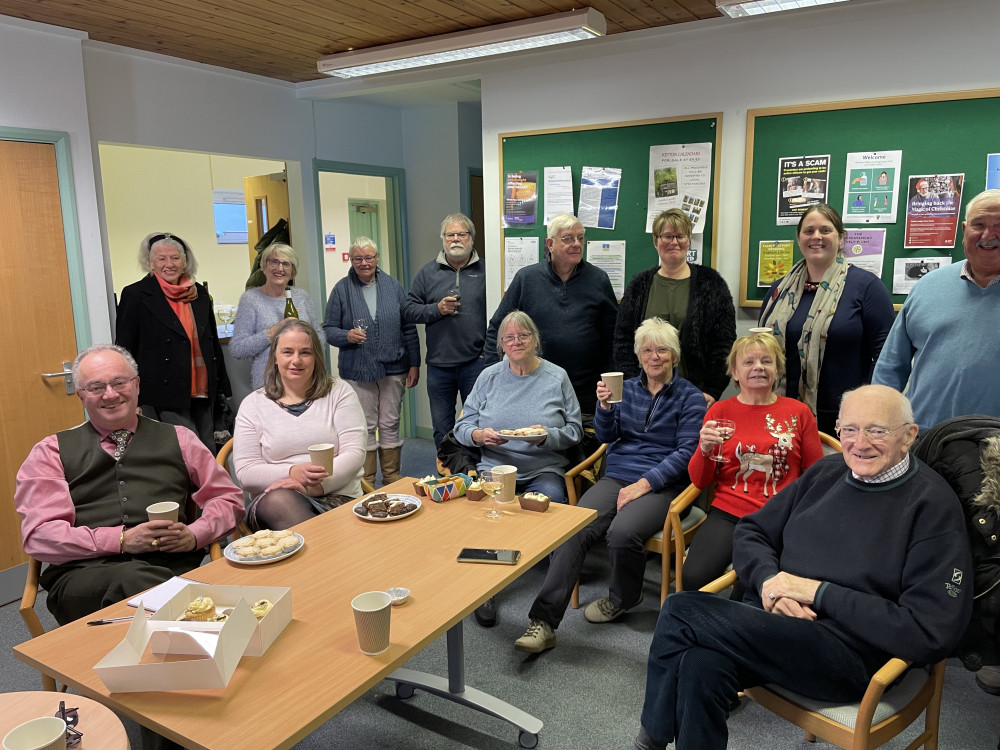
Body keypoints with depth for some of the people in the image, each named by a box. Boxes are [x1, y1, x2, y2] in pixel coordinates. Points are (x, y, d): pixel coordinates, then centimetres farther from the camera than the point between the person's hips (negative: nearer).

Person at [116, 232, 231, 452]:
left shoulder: (199, 294, 12)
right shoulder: (135, 295, -2)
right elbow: (125, 349, -2)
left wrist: (222, 385, 17)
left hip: (203, 393, 5)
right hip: (166, 396, -5)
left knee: (209, 453, 9)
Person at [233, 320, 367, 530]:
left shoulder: (340, 392, 10)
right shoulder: (253, 404, 11)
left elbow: (354, 453, 0)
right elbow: (245, 471, 3)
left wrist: (316, 485, -18)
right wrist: (293, 472, -17)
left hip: (338, 497, -1)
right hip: (272, 504, 2)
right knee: (279, 500, -35)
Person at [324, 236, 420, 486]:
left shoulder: (392, 286, 5)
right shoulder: (342, 289, 0)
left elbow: (409, 328, 7)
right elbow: (329, 329, 2)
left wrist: (414, 364, 4)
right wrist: (347, 336, -19)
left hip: (394, 369, 2)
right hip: (358, 371, -1)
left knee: (390, 426, 9)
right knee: (365, 428, 5)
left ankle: (392, 479, 22)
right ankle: (366, 482, 17)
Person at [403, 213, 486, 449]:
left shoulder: (485, 270, 2)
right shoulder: (428, 272, 8)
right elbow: (409, 311, 5)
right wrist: (437, 309, -10)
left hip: (476, 362, -2)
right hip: (439, 365, 2)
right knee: (442, 429, 12)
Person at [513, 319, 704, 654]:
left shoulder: (689, 397, 6)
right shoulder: (626, 388, 17)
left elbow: (686, 451, -3)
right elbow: (606, 436, 10)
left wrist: (645, 483, -13)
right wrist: (605, 406, -11)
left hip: (661, 484, -3)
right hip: (617, 476, 3)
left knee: (623, 532, -33)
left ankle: (623, 598, 1)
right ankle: (543, 621, -25)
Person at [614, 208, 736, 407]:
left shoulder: (711, 283, 4)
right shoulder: (640, 285, 9)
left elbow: (724, 342, 1)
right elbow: (623, 339, 6)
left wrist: (713, 390, -6)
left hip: (696, 391, -1)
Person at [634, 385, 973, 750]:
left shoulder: (934, 507, -7)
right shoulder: (826, 472, 11)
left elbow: (932, 634, -14)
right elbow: (751, 531, 15)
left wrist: (818, 592, -15)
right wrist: (769, 580, -7)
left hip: (852, 652, -5)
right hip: (771, 617, 5)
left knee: (682, 609, -22)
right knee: (701, 666, -30)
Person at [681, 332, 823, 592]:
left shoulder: (798, 411, 8)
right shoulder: (720, 411, 8)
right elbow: (699, 481, 8)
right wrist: (705, 449, -12)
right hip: (728, 514, 0)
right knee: (693, 578, -25)